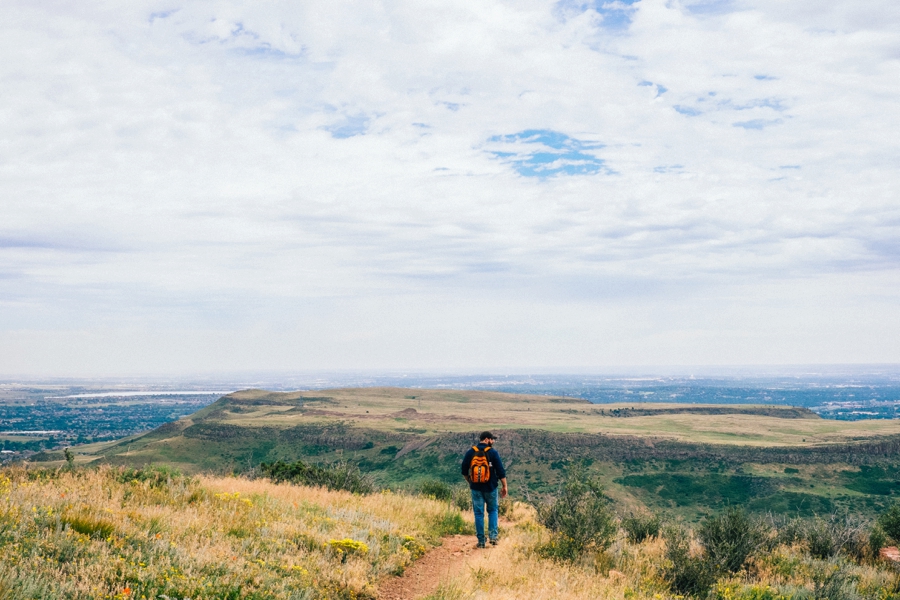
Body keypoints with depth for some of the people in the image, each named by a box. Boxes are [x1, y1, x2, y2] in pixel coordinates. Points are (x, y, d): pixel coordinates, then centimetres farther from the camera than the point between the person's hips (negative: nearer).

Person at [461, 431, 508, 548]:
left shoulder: (470, 452, 0)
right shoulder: (493, 453, -9)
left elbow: (464, 471, 7)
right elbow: (500, 471, -9)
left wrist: (470, 482, 22)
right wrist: (504, 486, 0)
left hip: (476, 487, 1)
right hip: (490, 487, -1)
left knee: (479, 514, 6)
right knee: (492, 510, 17)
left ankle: (481, 541, 6)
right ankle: (493, 536, 3)